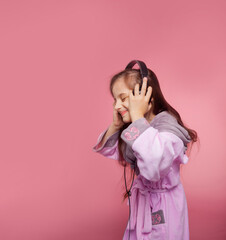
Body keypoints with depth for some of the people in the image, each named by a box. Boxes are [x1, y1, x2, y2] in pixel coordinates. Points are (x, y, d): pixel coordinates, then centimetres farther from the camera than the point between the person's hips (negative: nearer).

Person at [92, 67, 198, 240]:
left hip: (163, 208, -7)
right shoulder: (131, 127, -2)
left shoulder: (168, 128, -26)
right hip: (141, 200, 7)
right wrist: (116, 126, -10)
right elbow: (107, 150, 9)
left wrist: (138, 116, -39)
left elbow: (154, 166, -47)